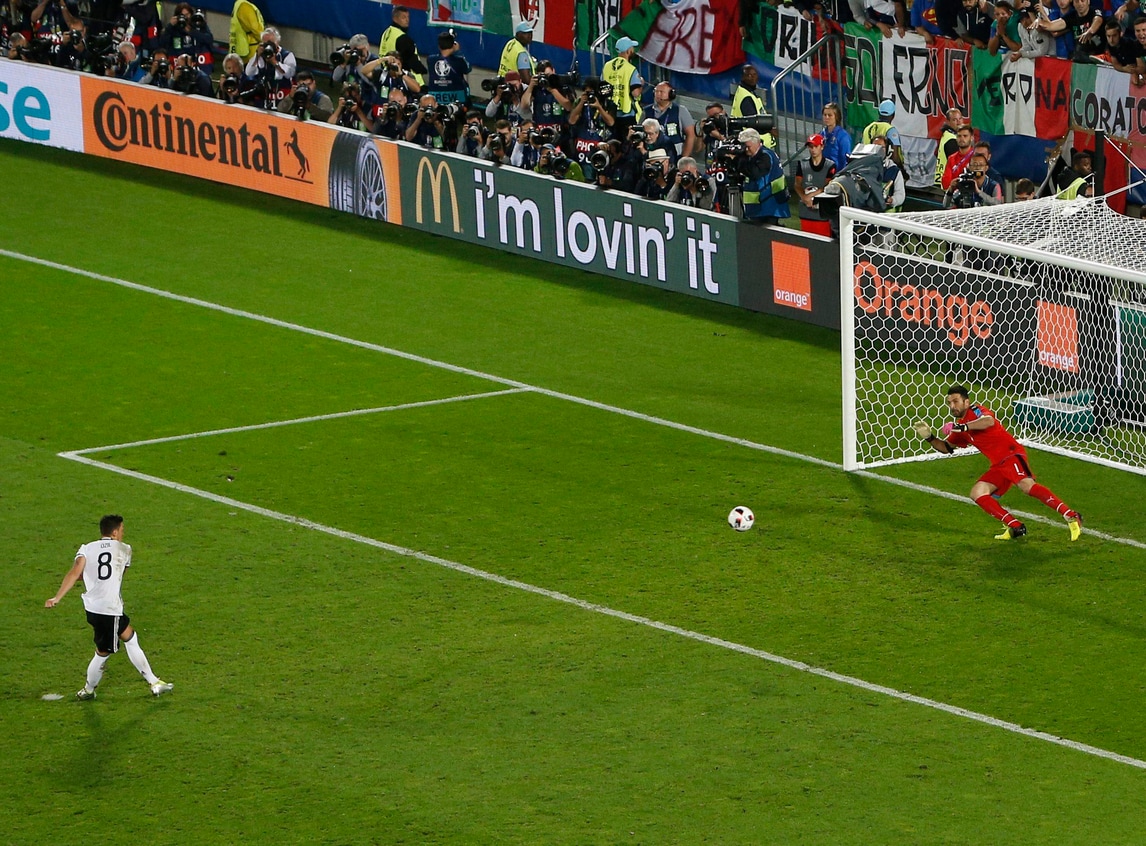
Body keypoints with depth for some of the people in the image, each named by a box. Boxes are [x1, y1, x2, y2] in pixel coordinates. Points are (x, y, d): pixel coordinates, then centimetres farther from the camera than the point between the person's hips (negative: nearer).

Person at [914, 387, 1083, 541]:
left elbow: (989, 421, -27)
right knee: (977, 493, -2)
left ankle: (1071, 516, -36)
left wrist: (962, 427, -29)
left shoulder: (976, 411, -4)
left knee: (1027, 485, -30)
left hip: (1012, 455, -9)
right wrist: (929, 437, 15)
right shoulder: (960, 428, 21)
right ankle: (1015, 527, -5)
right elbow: (946, 447, 31)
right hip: (999, 466, 9)